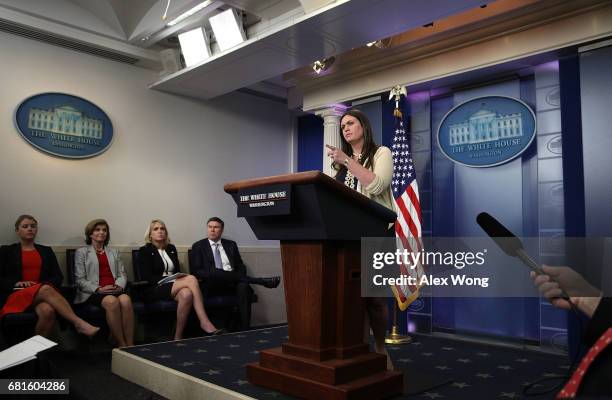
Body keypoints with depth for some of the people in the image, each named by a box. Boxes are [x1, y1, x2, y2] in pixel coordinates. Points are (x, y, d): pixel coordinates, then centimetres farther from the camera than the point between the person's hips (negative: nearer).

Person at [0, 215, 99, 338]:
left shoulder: (46, 251, 21)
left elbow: (58, 276, 12)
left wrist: (44, 285, -8)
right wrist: (16, 283, -12)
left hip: (42, 294, 2)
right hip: (16, 295, -2)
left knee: (47, 311, -37)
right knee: (46, 289, -36)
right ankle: (79, 323, -44)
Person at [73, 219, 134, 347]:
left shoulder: (114, 252, 28)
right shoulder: (81, 252, 15)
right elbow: (80, 280, 4)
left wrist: (119, 286, -5)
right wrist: (98, 289, -12)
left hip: (115, 290, 3)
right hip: (93, 293, -3)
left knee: (126, 299, -34)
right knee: (112, 301, -37)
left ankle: (130, 345, -34)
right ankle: (121, 345, -31)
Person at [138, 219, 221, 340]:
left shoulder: (171, 248, 20)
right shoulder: (144, 251, 4)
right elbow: (147, 277, -6)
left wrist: (181, 279, -5)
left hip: (174, 286, 5)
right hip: (155, 290, -5)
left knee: (186, 294, -34)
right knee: (191, 279, -31)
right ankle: (205, 322, -33)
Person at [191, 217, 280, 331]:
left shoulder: (231, 244, 19)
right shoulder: (198, 246, 11)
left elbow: (241, 266, 15)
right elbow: (196, 271, 1)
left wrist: (239, 278, -8)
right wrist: (212, 275, -18)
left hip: (233, 281, 2)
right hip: (213, 284, -2)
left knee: (243, 286, -33)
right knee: (215, 274, -35)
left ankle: (244, 329, -37)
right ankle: (261, 281, -32)